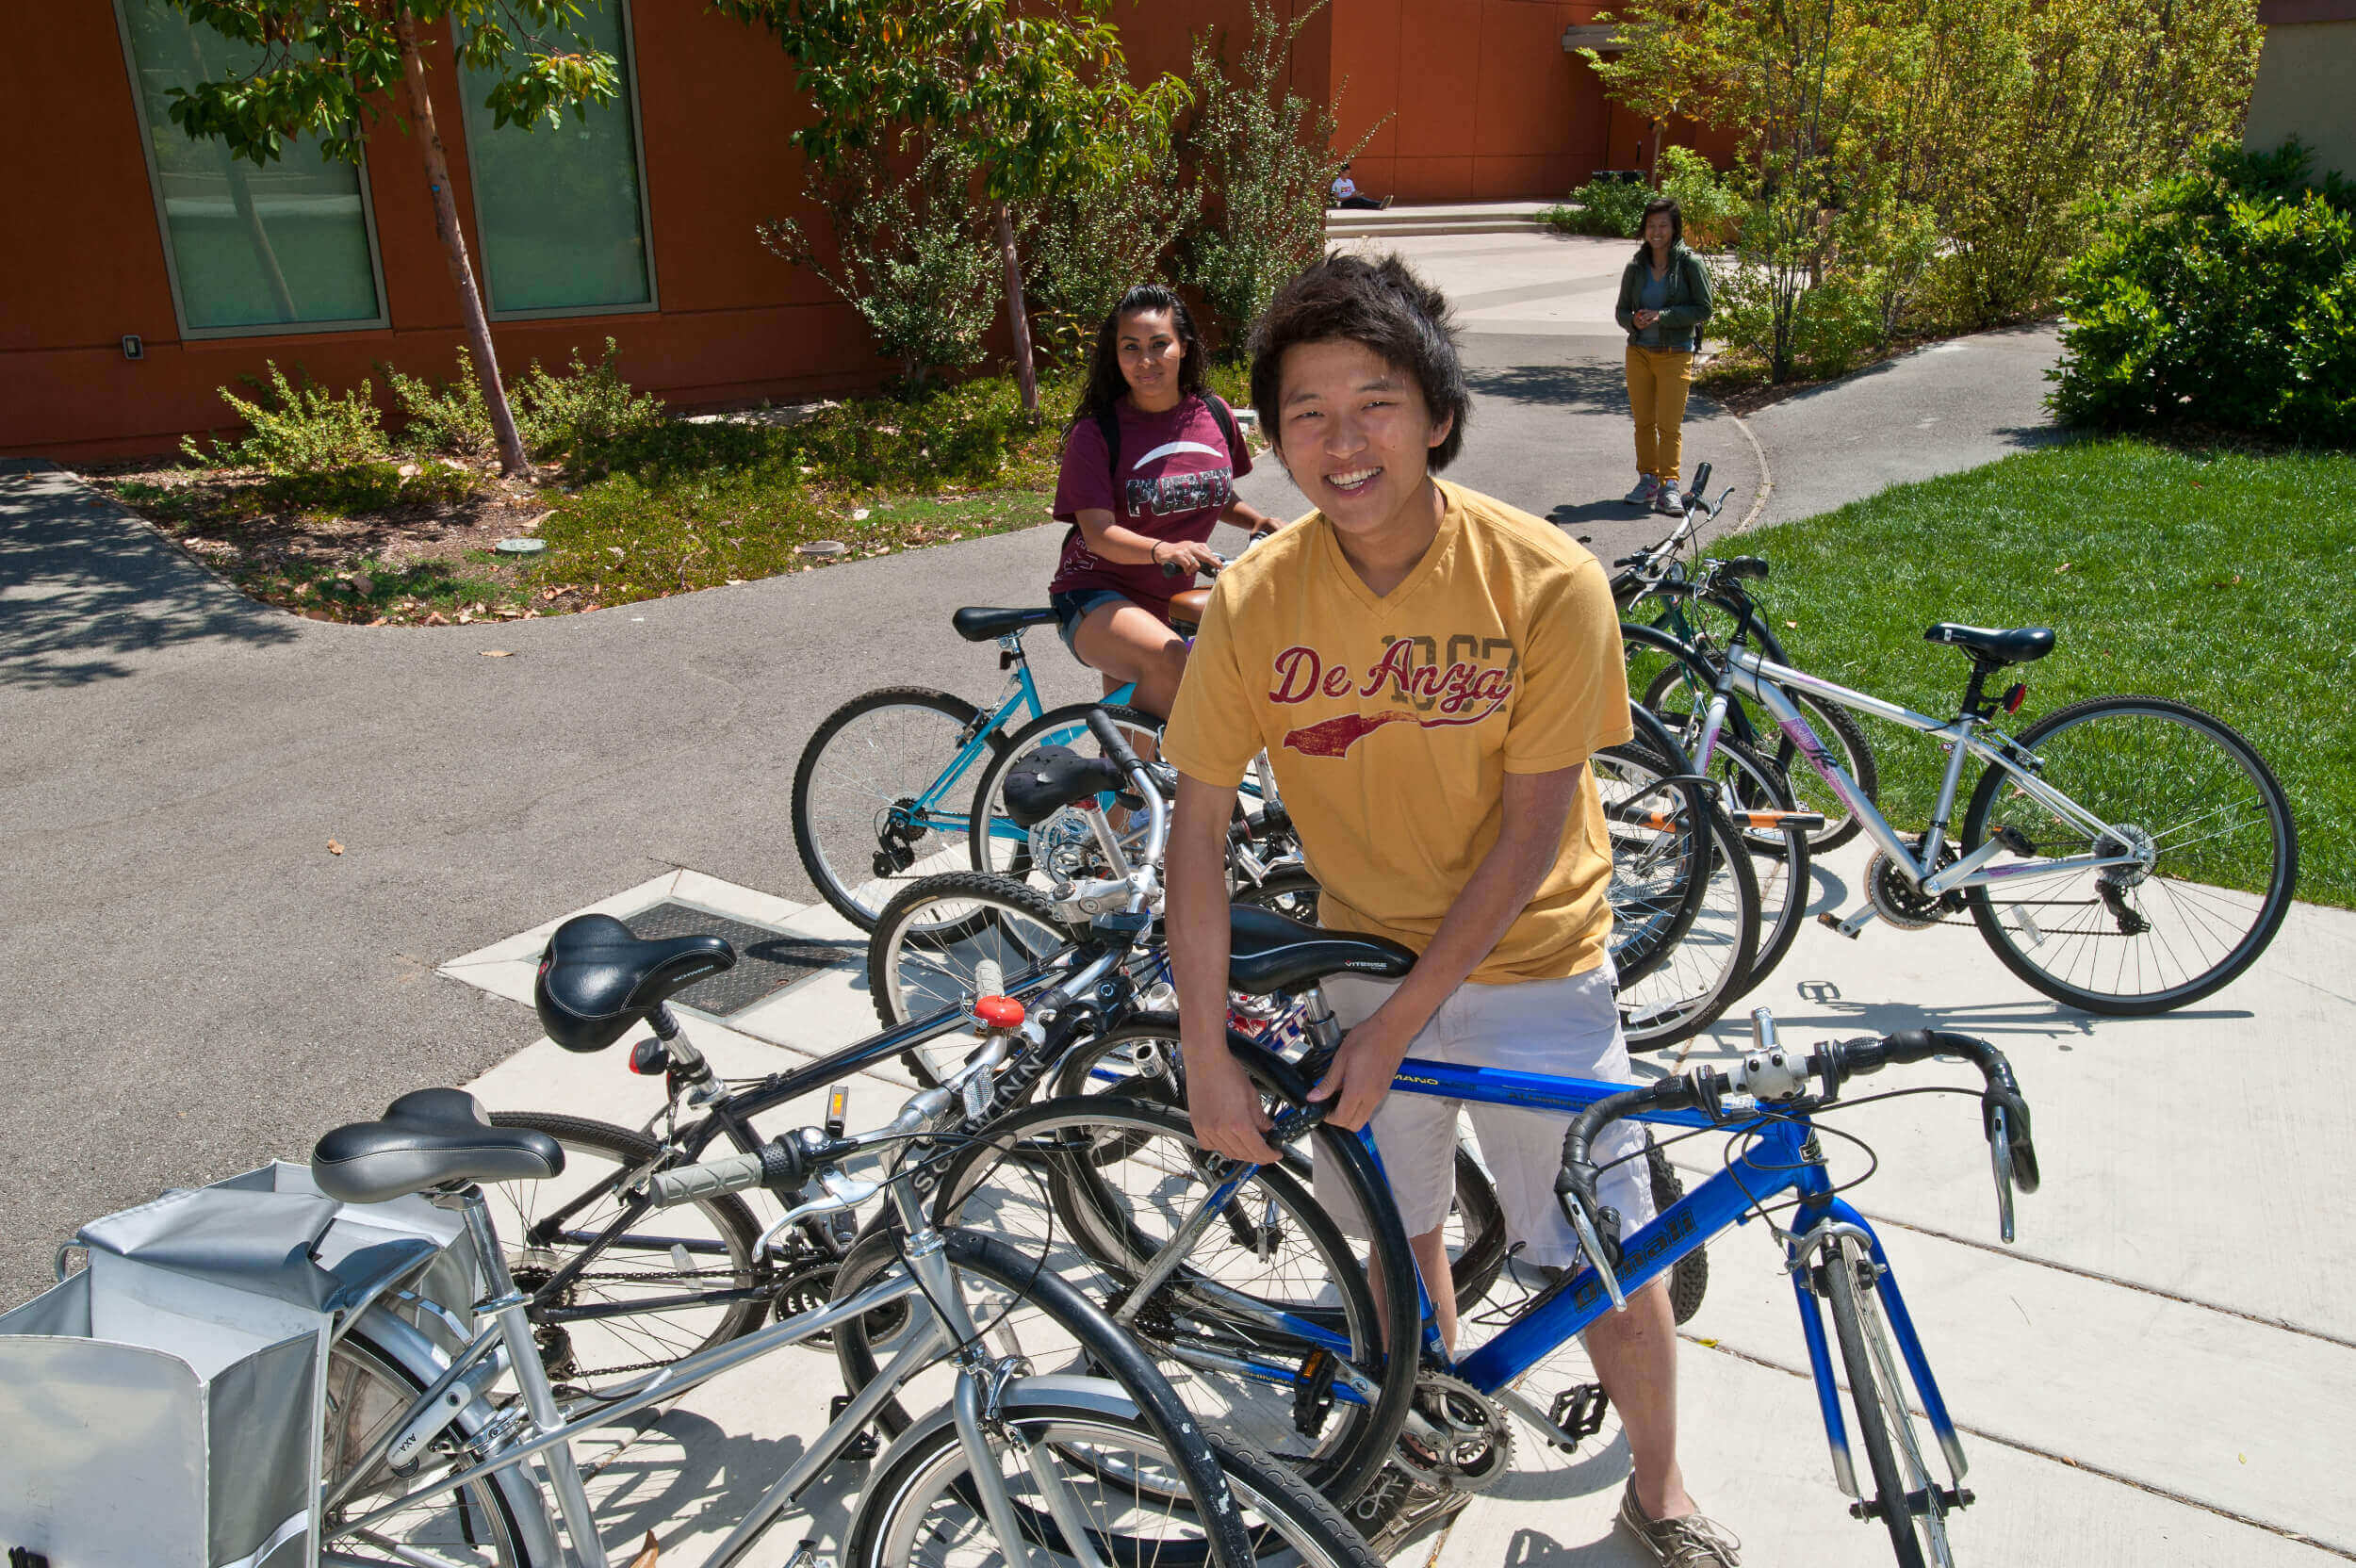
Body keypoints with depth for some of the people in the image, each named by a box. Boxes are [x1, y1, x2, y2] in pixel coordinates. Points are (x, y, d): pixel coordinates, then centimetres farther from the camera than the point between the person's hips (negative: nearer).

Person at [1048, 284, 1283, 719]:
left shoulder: (1214, 414, 2)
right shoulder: (1095, 432, -13)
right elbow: (1098, 532, -21)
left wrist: (1263, 522, -2)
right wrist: (1164, 550, -40)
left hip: (1169, 602, 5)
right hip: (1096, 597, -5)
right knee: (1170, 661, -36)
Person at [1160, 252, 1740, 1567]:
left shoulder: (1547, 582, -22)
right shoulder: (1256, 600, -15)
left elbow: (1531, 832, -18)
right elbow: (1202, 824, -10)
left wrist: (1400, 1022, -18)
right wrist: (1206, 1057, -13)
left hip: (1532, 965, -2)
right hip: (1366, 956, 3)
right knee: (1398, 1228, 18)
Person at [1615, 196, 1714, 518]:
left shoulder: (1690, 264, -4)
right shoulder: (1636, 266, 6)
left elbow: (1704, 309, -7)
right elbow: (1622, 309, 11)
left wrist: (1663, 316, -17)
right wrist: (1633, 321, -12)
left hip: (1675, 355, -4)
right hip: (1639, 352, 4)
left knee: (1669, 424, -8)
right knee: (1643, 422, 8)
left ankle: (1669, 485, -4)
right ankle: (1648, 480, 18)